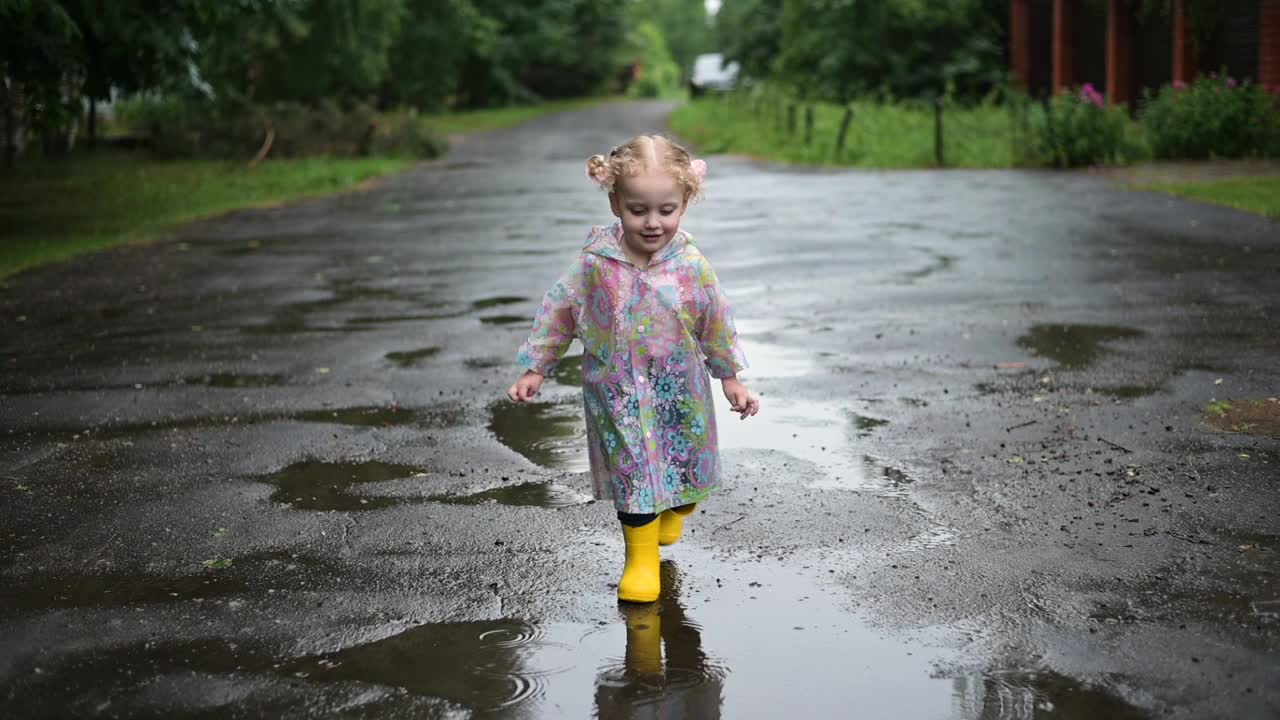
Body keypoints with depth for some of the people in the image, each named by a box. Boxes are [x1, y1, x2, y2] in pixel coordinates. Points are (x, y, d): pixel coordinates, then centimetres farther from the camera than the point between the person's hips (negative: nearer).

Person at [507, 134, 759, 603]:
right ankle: (641, 557, 17)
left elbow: (717, 323, 0)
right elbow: (558, 312, -4)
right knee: (631, 472, 1)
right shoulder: (595, 263, -17)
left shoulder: (692, 267, -15)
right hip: (618, 395, -1)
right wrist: (535, 369, -1)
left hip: (680, 396, 1)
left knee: (685, 466, 18)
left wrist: (730, 378, 8)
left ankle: (673, 510, 51)